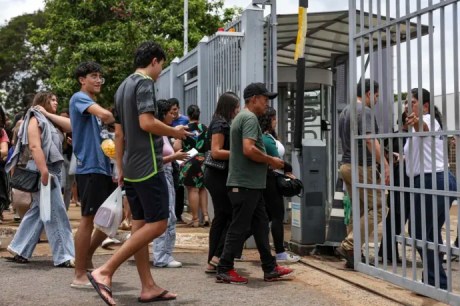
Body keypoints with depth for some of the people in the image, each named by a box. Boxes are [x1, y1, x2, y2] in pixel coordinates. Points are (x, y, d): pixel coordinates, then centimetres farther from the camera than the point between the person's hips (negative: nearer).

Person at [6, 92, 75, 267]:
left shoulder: (48, 121, 21)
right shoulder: (35, 119, -6)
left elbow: (70, 125, 7)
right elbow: (35, 147, -19)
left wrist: (49, 114, 3)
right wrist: (44, 172, -27)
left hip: (53, 170, 9)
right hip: (43, 171, -9)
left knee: (38, 212, 12)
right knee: (56, 213, -8)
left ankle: (19, 249, 20)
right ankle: (63, 256, -5)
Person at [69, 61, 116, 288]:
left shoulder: (93, 105, 21)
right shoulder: (79, 98, -6)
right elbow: (105, 115, -25)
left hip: (103, 167, 9)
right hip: (89, 167, -9)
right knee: (88, 219, -5)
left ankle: (87, 257, 25)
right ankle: (80, 275, 3)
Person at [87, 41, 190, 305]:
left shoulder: (124, 87, 19)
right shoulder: (144, 83, -9)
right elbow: (146, 123, -22)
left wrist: (120, 169, 21)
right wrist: (175, 132, -6)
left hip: (131, 167, 10)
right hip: (148, 165, -10)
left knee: (141, 224, 8)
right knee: (158, 224, -7)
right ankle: (105, 271, -12)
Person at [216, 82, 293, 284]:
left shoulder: (241, 117, 19)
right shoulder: (250, 118, -13)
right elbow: (248, 149, -25)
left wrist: (268, 161, 14)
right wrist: (271, 161, -12)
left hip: (251, 184, 11)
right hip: (246, 183, -11)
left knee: (260, 224, 12)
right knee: (240, 228, -3)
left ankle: (270, 268, 18)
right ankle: (224, 270, 5)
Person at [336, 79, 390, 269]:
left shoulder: (344, 111, 18)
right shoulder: (364, 111, -11)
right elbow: (370, 141, -23)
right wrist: (385, 165, -27)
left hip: (346, 166, 9)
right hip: (361, 167, -9)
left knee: (358, 211, 12)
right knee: (376, 208, -5)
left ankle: (354, 254, 10)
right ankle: (348, 246, -12)